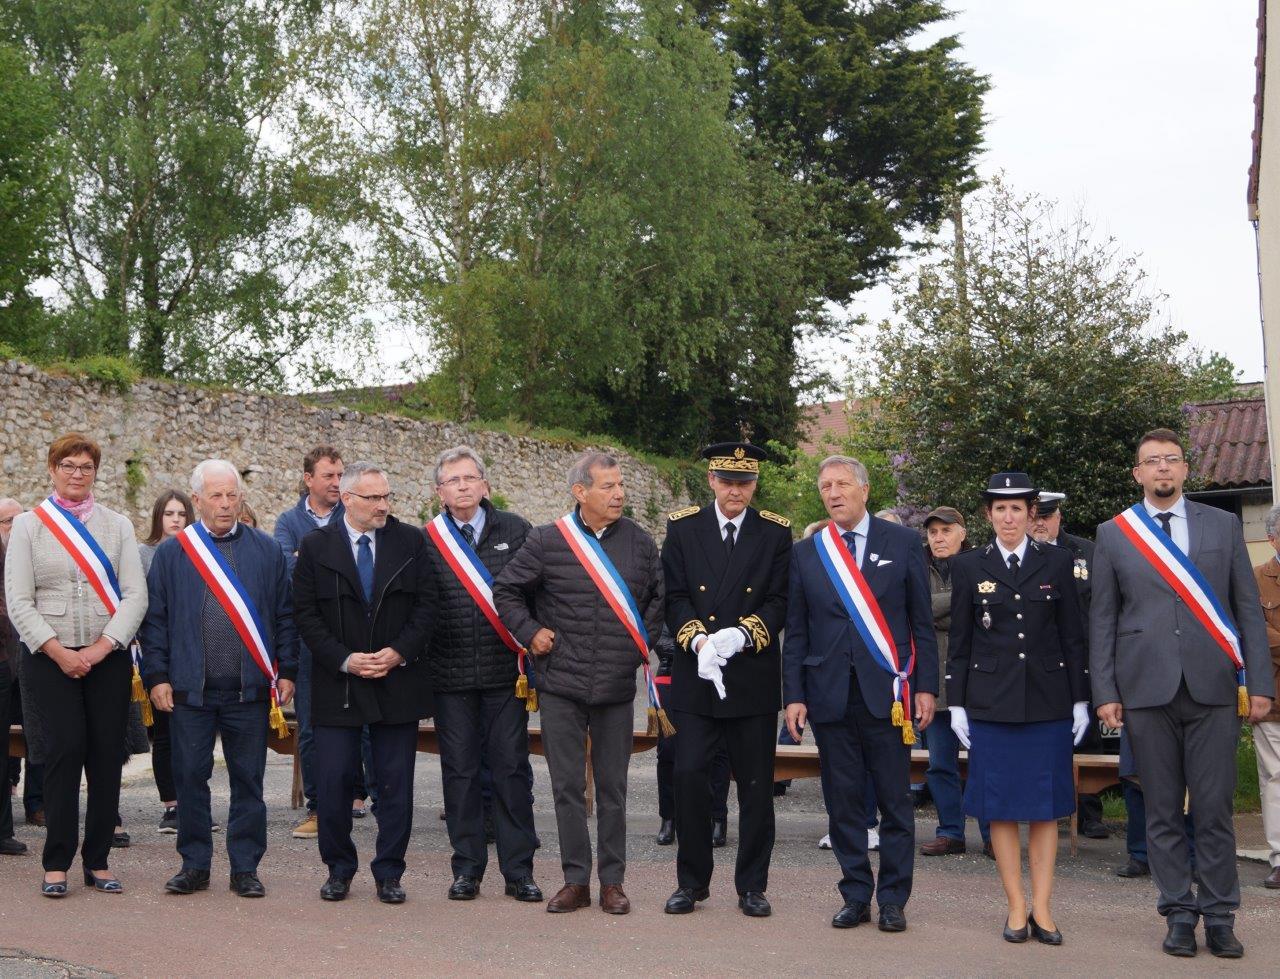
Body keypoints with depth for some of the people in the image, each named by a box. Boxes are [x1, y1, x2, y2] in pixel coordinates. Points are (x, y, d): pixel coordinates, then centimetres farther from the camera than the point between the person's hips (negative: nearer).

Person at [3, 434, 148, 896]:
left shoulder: (117, 525, 9)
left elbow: (135, 595, 1)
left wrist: (100, 648, -11)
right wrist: (59, 652, -10)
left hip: (109, 658, 2)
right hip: (50, 658, -2)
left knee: (106, 755, 1)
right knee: (64, 750, -9)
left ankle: (97, 861, 10)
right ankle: (56, 864, 0)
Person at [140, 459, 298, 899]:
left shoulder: (266, 551, 7)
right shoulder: (171, 553, 4)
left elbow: (285, 616, 8)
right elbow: (154, 619, 4)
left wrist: (287, 672, 2)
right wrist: (156, 676, -3)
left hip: (250, 689, 0)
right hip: (189, 689, 0)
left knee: (248, 780, 5)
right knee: (190, 778, 6)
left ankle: (245, 867, 15)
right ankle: (194, 865, 18)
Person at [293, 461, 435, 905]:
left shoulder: (410, 541, 4)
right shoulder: (315, 546, 1)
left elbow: (426, 602, 2)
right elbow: (305, 613, -1)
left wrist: (400, 652, -11)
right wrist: (344, 659, -12)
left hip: (398, 681, 1)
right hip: (337, 683, -1)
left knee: (396, 784, 5)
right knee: (333, 782, 1)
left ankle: (389, 873, 16)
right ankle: (339, 869, 18)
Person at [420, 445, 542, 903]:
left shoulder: (515, 531, 4)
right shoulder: (427, 541, 4)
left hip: (506, 672, 0)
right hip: (450, 674, 1)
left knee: (511, 768, 2)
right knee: (460, 771, 6)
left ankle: (518, 871, 10)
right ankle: (467, 869, 17)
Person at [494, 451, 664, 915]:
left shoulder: (639, 541, 4)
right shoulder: (547, 541, -4)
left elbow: (660, 594, 19)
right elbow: (505, 590, 7)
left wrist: (645, 638, 8)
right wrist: (531, 633, -1)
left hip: (617, 686, 1)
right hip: (560, 685, -1)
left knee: (613, 788, 8)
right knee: (567, 787, 5)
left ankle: (612, 881, 18)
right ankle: (575, 881, 15)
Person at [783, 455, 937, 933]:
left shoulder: (902, 543, 4)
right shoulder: (806, 552, 8)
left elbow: (921, 621, 4)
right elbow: (795, 632, 8)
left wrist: (926, 686, -1)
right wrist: (794, 695, 2)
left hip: (888, 692, -2)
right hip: (830, 694, 2)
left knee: (895, 801, 2)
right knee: (843, 801, 6)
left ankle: (893, 899, 12)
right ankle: (856, 896, 17)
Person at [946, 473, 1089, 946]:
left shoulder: (1056, 562, 5)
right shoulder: (968, 567, 5)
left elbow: (1073, 637, 6)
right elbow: (959, 642, 6)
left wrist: (1080, 701, 3)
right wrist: (956, 704, 2)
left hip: (1048, 702, 0)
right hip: (991, 704, 0)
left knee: (1046, 805, 3)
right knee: (1001, 806, 2)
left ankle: (1042, 907, 10)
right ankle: (1017, 906, 10)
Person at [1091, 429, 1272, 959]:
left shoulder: (1223, 525, 8)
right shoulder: (1113, 534, 7)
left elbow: (1248, 608, 7)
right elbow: (1102, 619, 6)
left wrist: (1259, 682, 1)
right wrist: (1105, 692, -1)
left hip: (1213, 687, 0)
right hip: (1147, 690, 0)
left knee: (1214, 809, 1)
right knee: (1163, 811, 5)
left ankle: (1219, 916, 12)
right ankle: (1179, 914, 15)